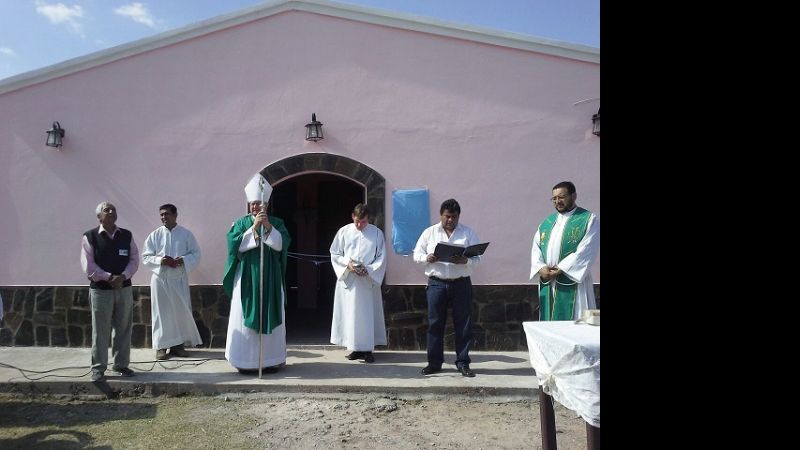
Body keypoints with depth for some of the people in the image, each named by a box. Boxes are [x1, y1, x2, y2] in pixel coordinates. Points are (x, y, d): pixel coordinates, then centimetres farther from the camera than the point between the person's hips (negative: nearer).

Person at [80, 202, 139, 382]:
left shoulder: (127, 236, 6)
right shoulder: (90, 237, -3)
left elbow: (134, 260, 4)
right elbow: (88, 265, -8)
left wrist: (123, 276, -12)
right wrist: (109, 277, -16)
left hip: (124, 288, 3)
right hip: (100, 290, -3)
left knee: (124, 328, 9)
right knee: (100, 331, 1)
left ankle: (121, 364, 22)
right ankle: (98, 368, 13)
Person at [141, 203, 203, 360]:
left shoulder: (186, 234, 1)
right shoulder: (155, 235, 2)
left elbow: (196, 254, 1)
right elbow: (146, 257, 1)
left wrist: (182, 260, -17)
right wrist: (160, 260, -17)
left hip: (179, 279, 0)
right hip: (160, 279, 0)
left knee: (181, 311, 4)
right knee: (161, 312, 3)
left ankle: (178, 344, 17)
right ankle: (161, 346, 12)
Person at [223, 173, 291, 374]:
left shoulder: (277, 223, 5)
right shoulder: (241, 223, 4)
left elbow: (281, 244, -9)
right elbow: (237, 245, -11)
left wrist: (268, 226, -22)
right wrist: (254, 227, -18)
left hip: (270, 279, 1)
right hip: (247, 278, 0)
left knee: (270, 317, 4)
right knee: (246, 317, -1)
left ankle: (270, 359, 12)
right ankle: (246, 361, 6)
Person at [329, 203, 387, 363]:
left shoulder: (377, 233, 1)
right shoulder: (344, 232, 3)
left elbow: (381, 257, 1)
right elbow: (335, 254, 6)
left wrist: (369, 269, -14)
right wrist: (347, 264, -10)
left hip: (369, 280, -1)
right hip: (348, 280, 1)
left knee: (368, 315, -1)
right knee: (350, 314, 4)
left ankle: (367, 349, 7)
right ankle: (355, 348, 15)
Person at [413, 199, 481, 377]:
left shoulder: (468, 232, 6)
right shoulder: (429, 232, 8)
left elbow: (477, 258, 1)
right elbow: (417, 255, 7)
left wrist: (465, 261, -20)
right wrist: (427, 258, -15)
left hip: (461, 283, 0)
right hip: (436, 283, 0)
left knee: (463, 324, 3)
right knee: (435, 323, 4)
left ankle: (463, 362, 14)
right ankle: (434, 362, 15)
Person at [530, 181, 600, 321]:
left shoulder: (589, 220, -1)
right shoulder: (547, 222, 16)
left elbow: (586, 251, -11)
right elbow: (536, 247, 10)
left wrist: (560, 269, -17)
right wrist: (541, 268, -10)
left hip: (573, 282, -5)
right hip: (548, 284, 5)